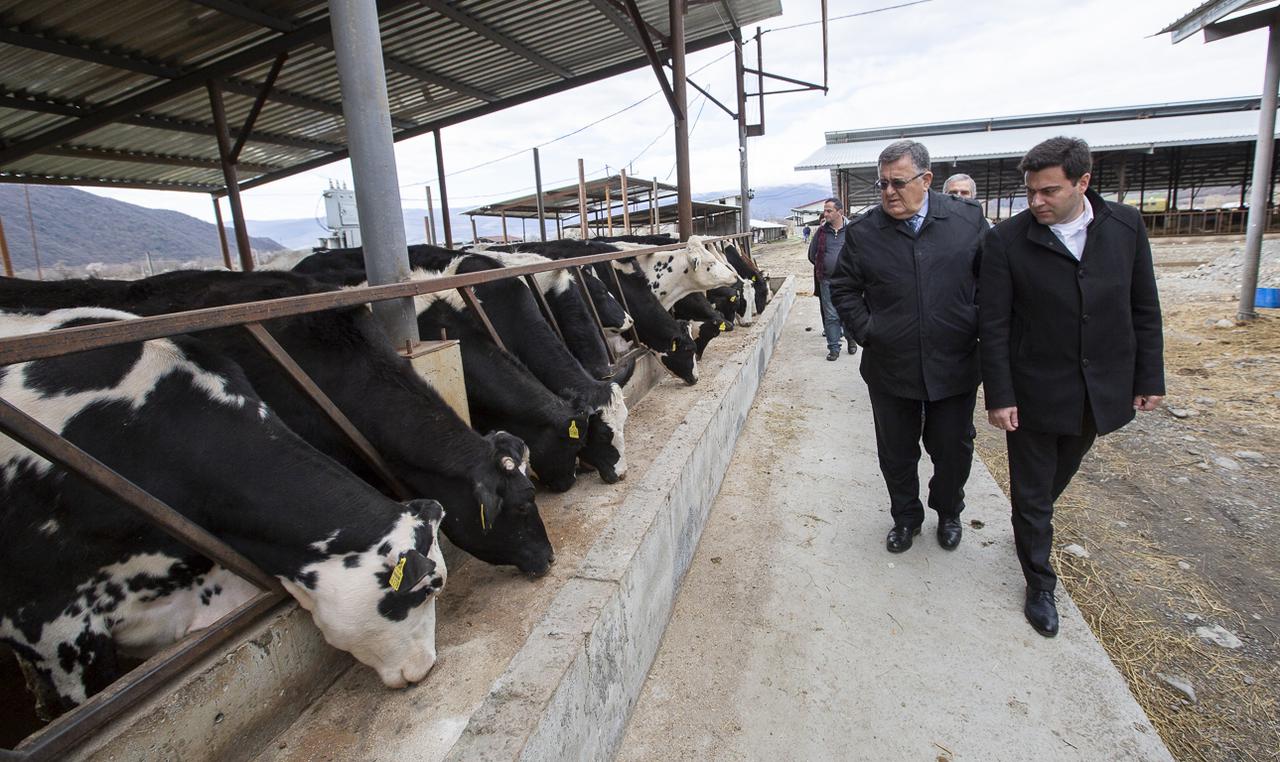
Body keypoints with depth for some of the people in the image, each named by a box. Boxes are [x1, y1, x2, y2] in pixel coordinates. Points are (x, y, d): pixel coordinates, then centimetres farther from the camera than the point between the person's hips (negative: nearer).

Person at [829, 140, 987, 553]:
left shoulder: (968, 218, -3)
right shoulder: (862, 232, -4)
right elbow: (843, 288, 5)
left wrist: (979, 329, -2)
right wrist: (866, 330, -4)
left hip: (954, 366, 0)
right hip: (890, 368, 0)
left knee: (953, 450, 16)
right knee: (896, 453, 14)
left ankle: (948, 512, 42)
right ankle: (906, 517, 36)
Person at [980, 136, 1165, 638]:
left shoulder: (1126, 226, -2)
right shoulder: (1006, 240, -12)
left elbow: (1144, 309, 5)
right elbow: (994, 326, -11)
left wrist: (1149, 378, 4)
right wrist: (1000, 397, -13)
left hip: (1101, 391, 3)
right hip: (1035, 394, -3)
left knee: (1058, 477, 22)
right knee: (1031, 493, 8)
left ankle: (1033, 525, 50)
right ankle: (1040, 584, 26)